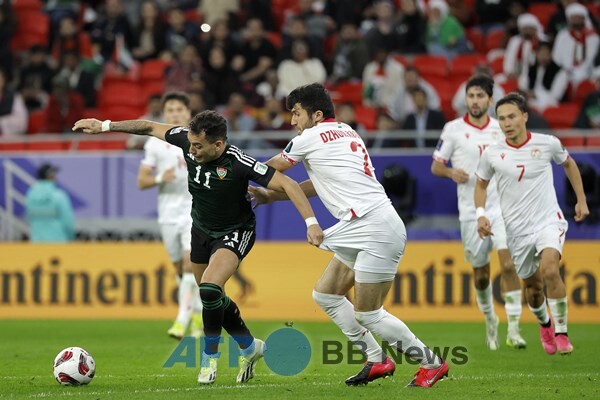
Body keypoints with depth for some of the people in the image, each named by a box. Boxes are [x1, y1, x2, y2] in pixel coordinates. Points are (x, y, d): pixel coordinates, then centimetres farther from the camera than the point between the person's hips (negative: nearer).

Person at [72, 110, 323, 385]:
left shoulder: (238, 163, -33)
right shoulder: (187, 140, -18)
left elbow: (287, 185, -32)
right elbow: (151, 127, -3)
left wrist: (311, 222, -41)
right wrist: (104, 126, -1)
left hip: (235, 233, -6)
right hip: (201, 229, 6)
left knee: (209, 288, -26)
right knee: (213, 299, 14)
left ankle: (209, 355, -5)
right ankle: (250, 347, 37)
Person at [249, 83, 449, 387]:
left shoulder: (312, 137, -6)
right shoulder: (345, 133, 19)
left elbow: (273, 168, 11)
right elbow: (319, 185, 25)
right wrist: (270, 196, 27)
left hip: (376, 228, -10)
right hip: (359, 229, 10)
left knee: (367, 314, -6)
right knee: (325, 294, 12)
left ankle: (431, 363, 4)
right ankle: (376, 360, 14)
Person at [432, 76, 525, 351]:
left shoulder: (501, 129, 6)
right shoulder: (453, 129, 0)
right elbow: (435, 166, 4)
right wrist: (451, 172, -17)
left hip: (501, 207, 1)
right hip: (471, 212, 0)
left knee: (508, 264, -16)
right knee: (480, 274, 8)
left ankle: (513, 328, -16)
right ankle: (489, 319, 34)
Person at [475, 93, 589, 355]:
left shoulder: (548, 144, -6)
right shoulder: (492, 154, -4)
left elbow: (568, 163, 15)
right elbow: (481, 183, 13)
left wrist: (581, 200, 14)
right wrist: (480, 213, -3)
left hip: (548, 221, -2)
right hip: (517, 230, 2)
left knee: (549, 270, -28)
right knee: (533, 286, 9)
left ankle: (561, 332, -14)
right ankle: (544, 324, 42)